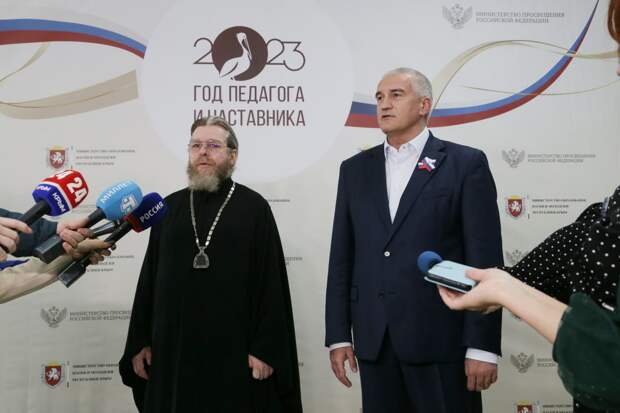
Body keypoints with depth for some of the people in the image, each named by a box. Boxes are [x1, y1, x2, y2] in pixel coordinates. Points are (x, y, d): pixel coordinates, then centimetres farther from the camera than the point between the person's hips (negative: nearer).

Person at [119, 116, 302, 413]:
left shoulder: (254, 207, -2)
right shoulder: (169, 207, 8)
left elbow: (271, 283, -6)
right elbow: (149, 278, 11)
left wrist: (265, 348, -11)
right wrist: (140, 341, 7)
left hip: (234, 351, -3)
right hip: (173, 348, 3)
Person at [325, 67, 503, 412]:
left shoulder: (466, 163, -1)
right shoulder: (355, 169, 11)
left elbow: (485, 258, -6)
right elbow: (342, 258, 9)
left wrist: (483, 346, -10)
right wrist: (338, 335, 5)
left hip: (442, 336, -3)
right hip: (374, 339, 4)